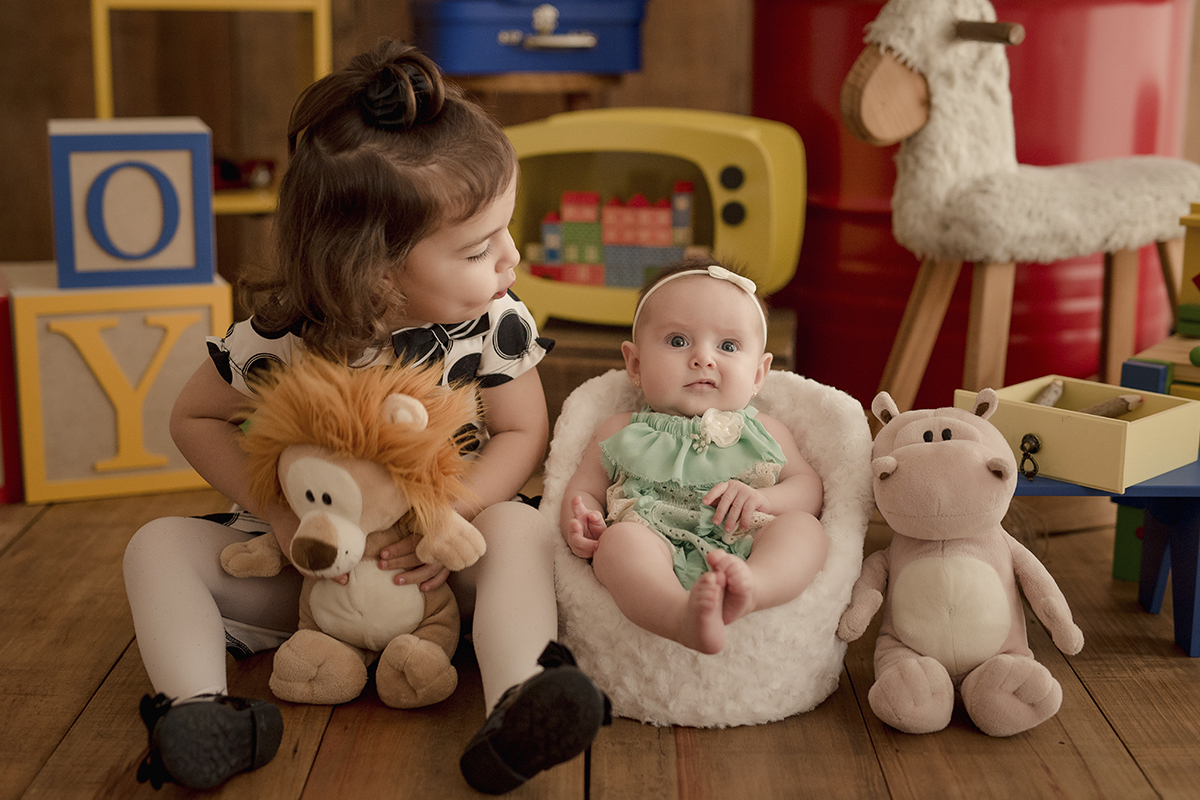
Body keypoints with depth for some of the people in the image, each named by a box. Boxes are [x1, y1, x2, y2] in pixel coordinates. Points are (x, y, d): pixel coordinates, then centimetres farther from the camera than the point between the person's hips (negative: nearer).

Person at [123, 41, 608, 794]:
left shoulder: (495, 321, -18)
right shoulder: (282, 339, -21)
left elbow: (523, 432, -9)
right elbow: (196, 418, -5)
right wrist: (280, 514, -18)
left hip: (439, 556, 0)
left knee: (524, 529, -30)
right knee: (159, 546, -16)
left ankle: (516, 714, -44)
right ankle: (197, 708, -31)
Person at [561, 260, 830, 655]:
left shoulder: (764, 433, 28)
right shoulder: (621, 431, 26)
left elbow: (809, 486, 20)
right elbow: (583, 489, 22)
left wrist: (761, 498, -4)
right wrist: (581, 524, -4)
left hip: (744, 546, 2)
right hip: (654, 544, -2)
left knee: (804, 526, -25)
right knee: (618, 540, -33)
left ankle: (749, 586, -56)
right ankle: (685, 617, -61)